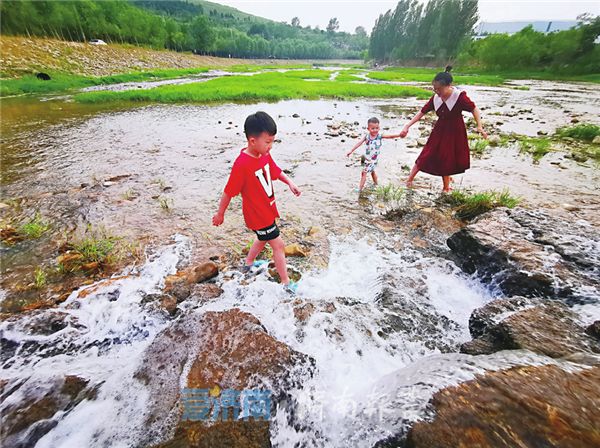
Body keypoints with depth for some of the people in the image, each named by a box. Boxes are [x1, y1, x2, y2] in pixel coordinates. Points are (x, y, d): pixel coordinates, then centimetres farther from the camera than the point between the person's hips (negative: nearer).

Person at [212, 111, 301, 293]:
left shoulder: (265, 155, -4)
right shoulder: (242, 164, -29)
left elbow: (276, 171, 12)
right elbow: (229, 192, -20)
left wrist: (290, 183, -7)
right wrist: (220, 214, -8)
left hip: (268, 210, 9)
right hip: (257, 216, -9)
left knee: (263, 239, 29)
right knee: (278, 245, 0)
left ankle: (249, 263, 54)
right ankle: (286, 283, 17)